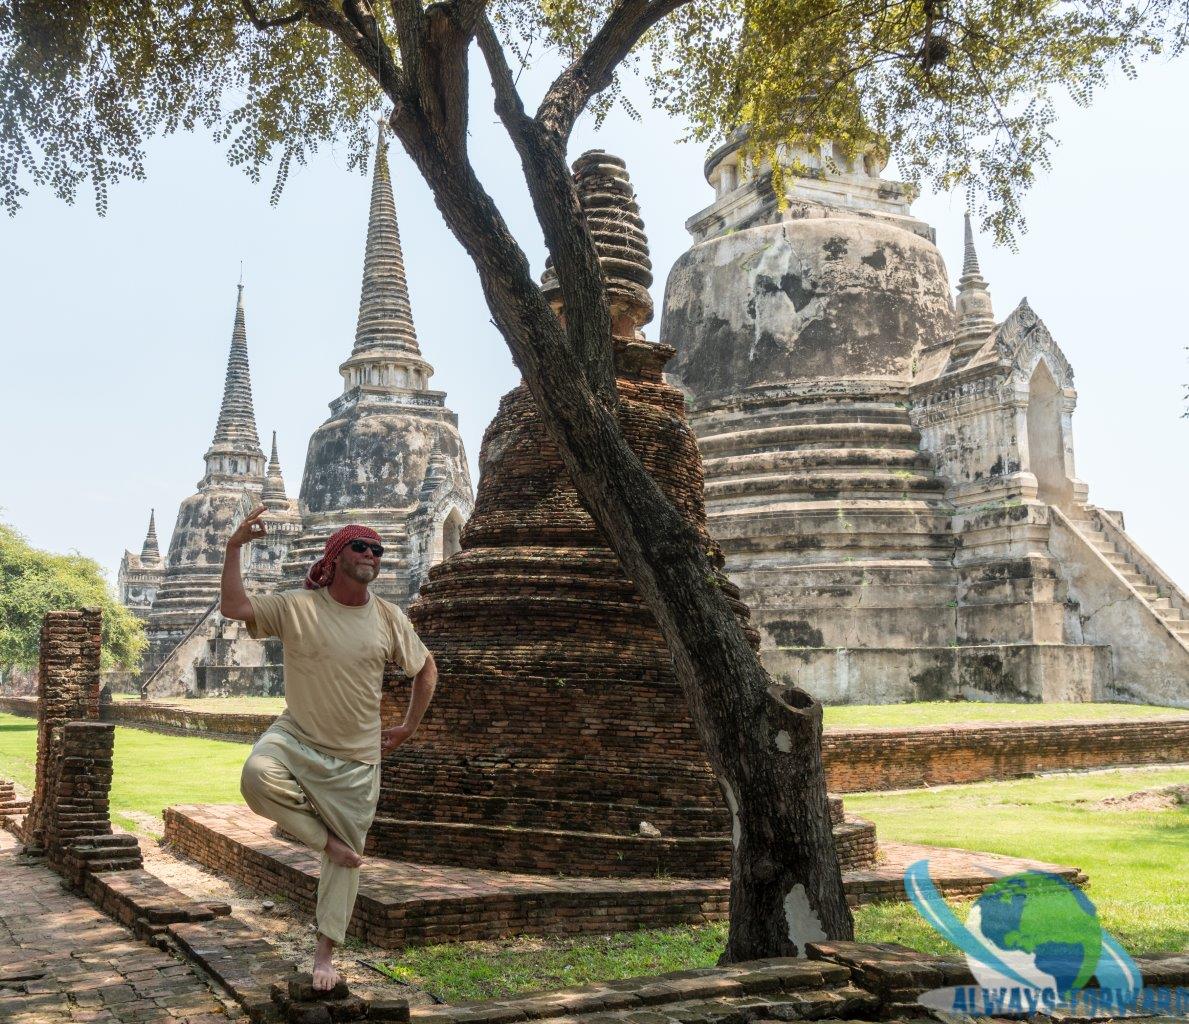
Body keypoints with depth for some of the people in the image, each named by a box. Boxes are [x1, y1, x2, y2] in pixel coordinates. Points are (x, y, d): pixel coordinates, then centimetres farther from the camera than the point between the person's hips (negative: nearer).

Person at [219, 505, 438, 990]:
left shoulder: (389, 618, -1)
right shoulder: (297, 607, -9)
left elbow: (426, 669, 14)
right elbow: (233, 607, -22)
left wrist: (408, 727, 10)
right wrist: (235, 546, -27)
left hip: (357, 755, 2)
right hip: (297, 736, -2)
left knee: (346, 856, 7)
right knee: (257, 775, -35)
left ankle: (325, 952, 24)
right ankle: (325, 839, -11)